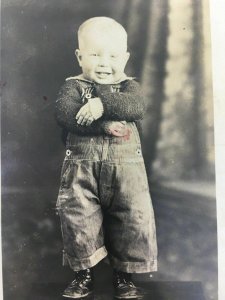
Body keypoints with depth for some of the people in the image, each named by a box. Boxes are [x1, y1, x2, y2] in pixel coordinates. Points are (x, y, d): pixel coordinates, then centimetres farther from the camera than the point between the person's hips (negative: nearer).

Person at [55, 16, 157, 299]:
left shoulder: (129, 86, 11)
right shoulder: (73, 85, 8)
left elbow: (136, 107, -11)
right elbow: (64, 114, -13)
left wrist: (102, 103, -25)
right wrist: (105, 125, -21)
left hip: (125, 164, 1)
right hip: (82, 164, 0)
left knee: (135, 215, -4)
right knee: (76, 213, -6)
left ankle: (124, 273, 16)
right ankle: (83, 272, 16)